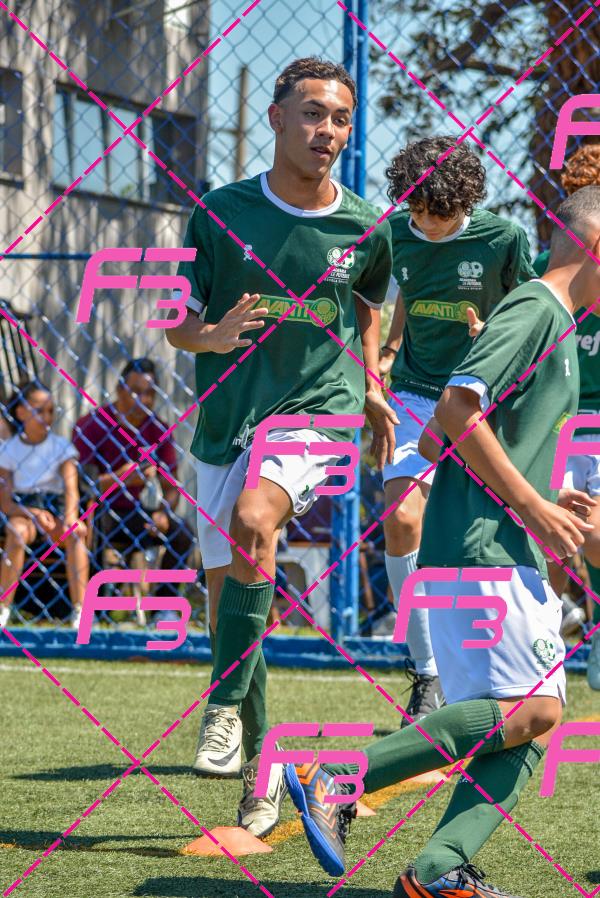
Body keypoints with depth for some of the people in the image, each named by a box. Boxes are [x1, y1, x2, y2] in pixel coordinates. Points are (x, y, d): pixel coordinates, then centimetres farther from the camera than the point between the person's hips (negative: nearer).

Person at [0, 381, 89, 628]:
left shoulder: (62, 447, 4)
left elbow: (71, 488, -10)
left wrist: (70, 519, -30)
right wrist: (34, 514, -23)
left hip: (55, 510, 1)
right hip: (22, 511, -1)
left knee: (76, 531, -31)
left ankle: (80, 611, -33)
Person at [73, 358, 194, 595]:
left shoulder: (158, 431, 0)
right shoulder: (92, 425, -13)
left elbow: (171, 488, 1)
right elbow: (83, 484, -22)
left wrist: (163, 513, -22)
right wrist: (120, 478, -40)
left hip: (130, 514, 4)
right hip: (95, 513, -4)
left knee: (181, 532, -17)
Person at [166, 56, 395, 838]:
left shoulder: (365, 228, 2)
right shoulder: (220, 212, -1)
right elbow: (175, 323, 3)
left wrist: (370, 386, 14)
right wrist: (211, 336, -18)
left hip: (319, 410, -2)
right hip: (226, 420, 2)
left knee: (252, 518, -32)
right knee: (226, 588, 5)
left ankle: (226, 706, -21)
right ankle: (258, 764, 21)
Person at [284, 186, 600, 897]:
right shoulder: (537, 308, -5)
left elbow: (437, 440, 27)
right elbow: (457, 407, -18)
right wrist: (532, 506, -15)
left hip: (501, 550, 10)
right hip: (483, 546, -10)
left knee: (532, 723, 1)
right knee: (531, 709, -17)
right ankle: (337, 780, -17)